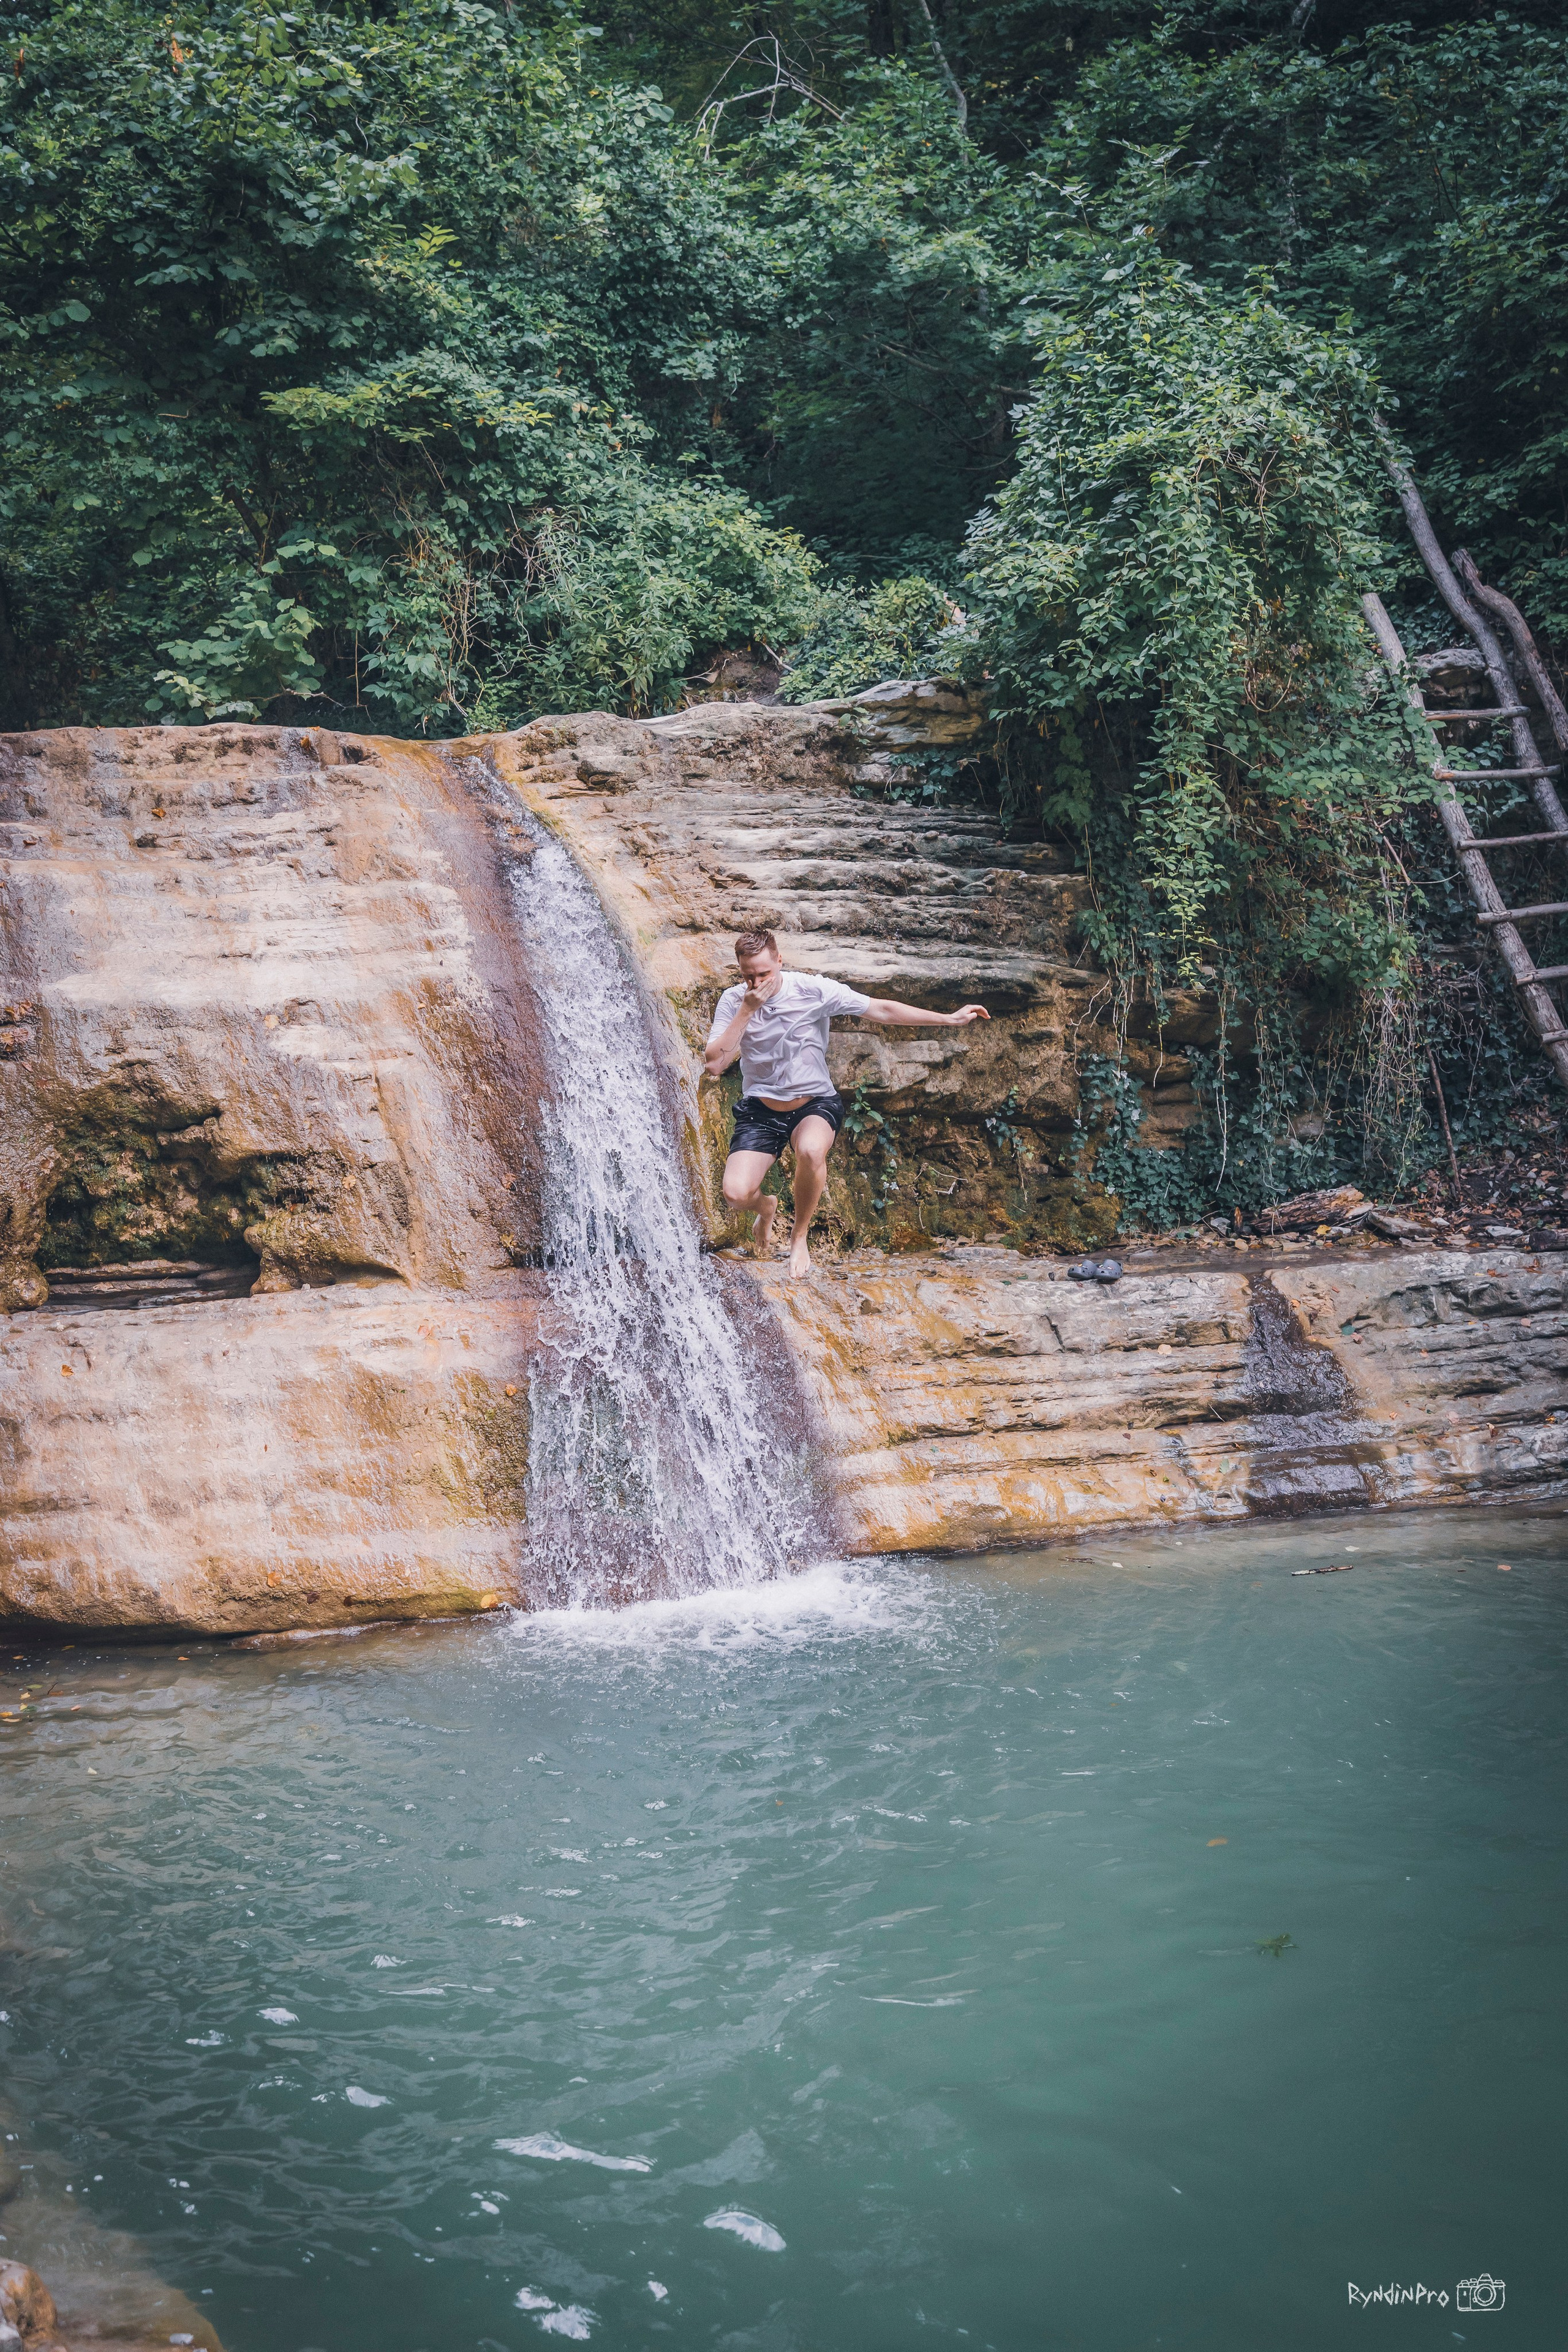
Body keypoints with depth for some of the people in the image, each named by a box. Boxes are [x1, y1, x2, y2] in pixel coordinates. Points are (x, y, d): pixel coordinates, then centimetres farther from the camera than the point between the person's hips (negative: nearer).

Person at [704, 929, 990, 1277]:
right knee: (736, 1194, -20)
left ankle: (800, 1237, -10)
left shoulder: (812, 990, -13)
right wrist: (748, 1009, -23)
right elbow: (713, 1065, -17)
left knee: (810, 1151, -39)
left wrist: (950, 1019, -9)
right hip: (760, 1109, 2)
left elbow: (880, 1009, -8)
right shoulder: (733, 1002, -8)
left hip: (815, 1104, -2)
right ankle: (765, 1208, 23)